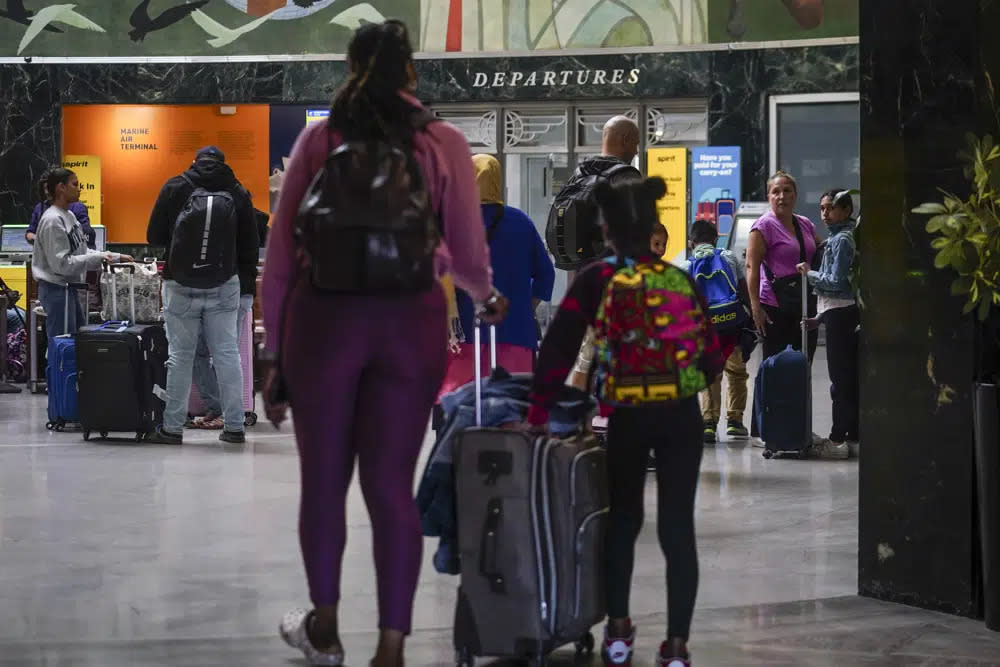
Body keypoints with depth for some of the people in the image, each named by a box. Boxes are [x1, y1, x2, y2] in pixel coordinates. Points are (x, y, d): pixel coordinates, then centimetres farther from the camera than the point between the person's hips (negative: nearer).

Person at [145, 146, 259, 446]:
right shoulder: (237, 193, 3)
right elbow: (250, 246, 5)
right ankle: (234, 426, 5)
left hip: (181, 286, -1)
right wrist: (245, 272, 21)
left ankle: (172, 427, 5)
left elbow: (154, 236, 3)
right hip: (224, 286, 1)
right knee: (227, 354, 5)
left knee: (181, 356, 3)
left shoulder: (175, 188, -1)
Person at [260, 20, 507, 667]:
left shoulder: (319, 140, 3)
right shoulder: (443, 144, 3)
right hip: (411, 320, 0)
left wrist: (276, 351, 11)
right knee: (392, 484, 5)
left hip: (323, 315, 0)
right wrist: (486, 297, 27)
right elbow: (468, 256, 4)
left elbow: (280, 255, 2)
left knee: (324, 476, 15)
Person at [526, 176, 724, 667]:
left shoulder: (595, 281, -4)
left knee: (622, 521, 18)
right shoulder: (681, 280, 1)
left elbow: (558, 348, -9)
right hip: (681, 416, 1)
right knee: (678, 528, 2)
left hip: (626, 418, 0)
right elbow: (710, 357, 2)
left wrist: (539, 412, -3)